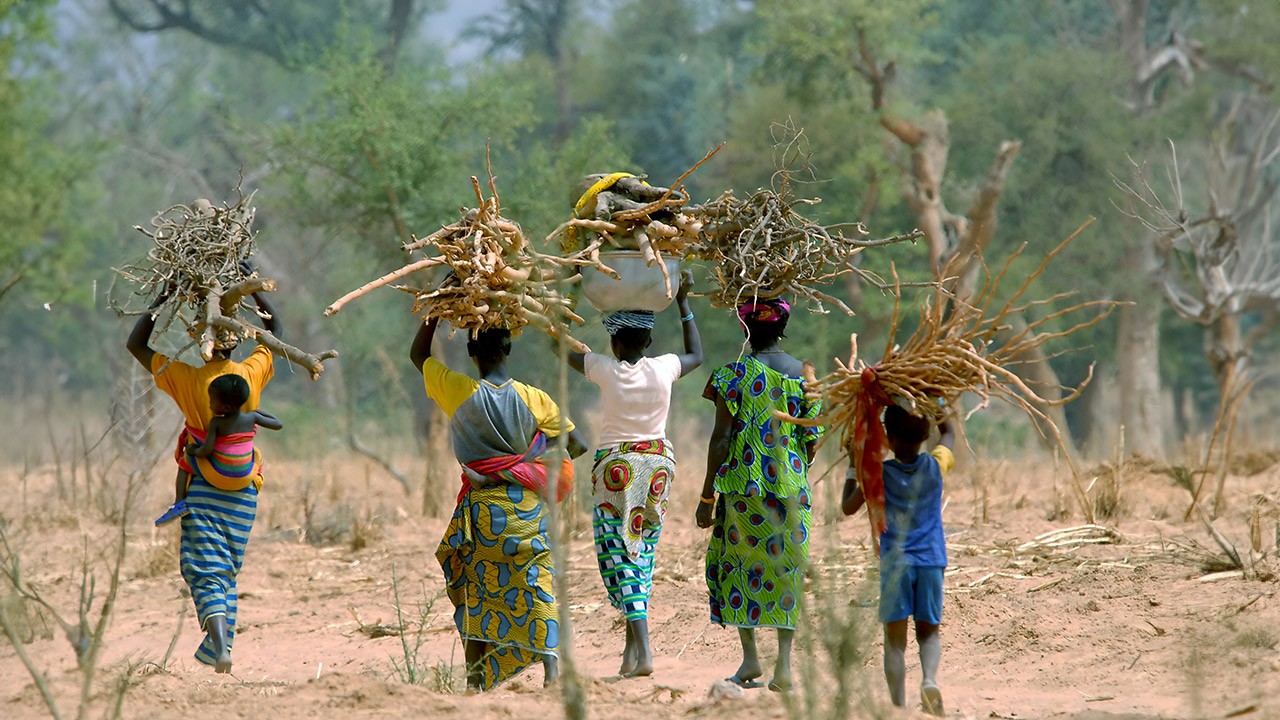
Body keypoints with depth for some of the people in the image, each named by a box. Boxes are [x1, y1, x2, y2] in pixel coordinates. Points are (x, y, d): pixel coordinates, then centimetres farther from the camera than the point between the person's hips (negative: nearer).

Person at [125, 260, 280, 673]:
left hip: (202, 486, -3)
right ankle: (218, 646, 12)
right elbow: (274, 328, 17)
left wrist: (161, 301, 6)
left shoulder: (186, 379, -8)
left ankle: (220, 647, -25)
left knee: (206, 571, -6)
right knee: (228, 571, 14)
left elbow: (136, 344, 3)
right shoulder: (252, 375, -1)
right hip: (244, 489, 3)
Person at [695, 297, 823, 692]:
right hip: (791, 488, 3)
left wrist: (706, 496, -4)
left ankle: (750, 658, 1)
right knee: (786, 570, 8)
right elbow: (812, 439, 4)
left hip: (743, 483, -3)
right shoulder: (805, 374, 3)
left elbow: (720, 440, -9)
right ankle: (784, 663, 1)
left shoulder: (735, 374, -7)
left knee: (738, 564, 9)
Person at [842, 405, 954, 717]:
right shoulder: (935, 467, 1)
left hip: (894, 563, -2)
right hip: (931, 561, 2)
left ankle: (898, 706, -6)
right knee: (928, 632, 12)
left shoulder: (879, 474, -4)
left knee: (895, 638, 2)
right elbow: (948, 434, 23)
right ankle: (929, 677, -18)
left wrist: (852, 472, 22)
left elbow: (848, 508, 10)